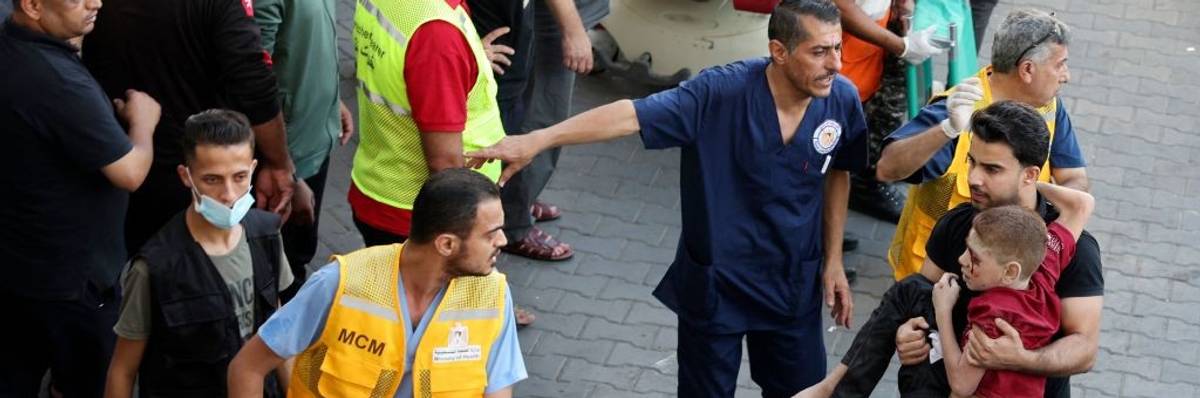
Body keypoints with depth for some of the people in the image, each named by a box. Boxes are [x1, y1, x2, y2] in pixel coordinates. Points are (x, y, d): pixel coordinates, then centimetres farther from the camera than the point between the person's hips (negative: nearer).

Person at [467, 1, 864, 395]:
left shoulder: (842, 100, -13)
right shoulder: (721, 92, -26)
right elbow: (631, 115, -32)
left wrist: (833, 260, 8)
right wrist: (537, 140, -41)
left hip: (795, 284, 3)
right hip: (715, 282, -3)